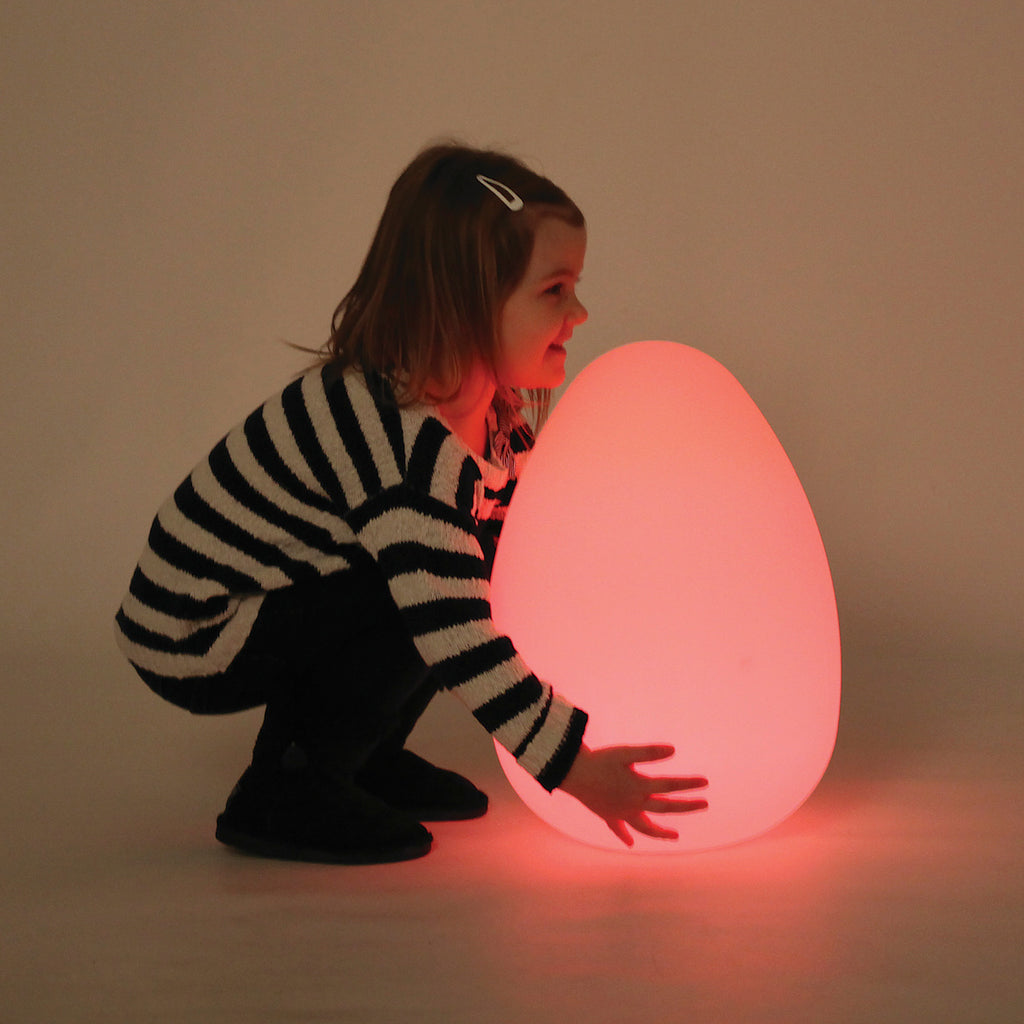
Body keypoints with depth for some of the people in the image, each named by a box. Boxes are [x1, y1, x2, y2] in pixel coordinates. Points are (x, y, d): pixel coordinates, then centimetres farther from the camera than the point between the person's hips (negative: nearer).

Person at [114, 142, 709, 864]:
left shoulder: (493, 422, -1)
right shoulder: (388, 433, -32)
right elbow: (453, 632, -35)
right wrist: (570, 765, -31)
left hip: (290, 600, 9)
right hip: (191, 641, -9)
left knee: (475, 570, -2)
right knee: (419, 599, -26)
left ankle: (365, 757, 13)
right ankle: (283, 797, -10)